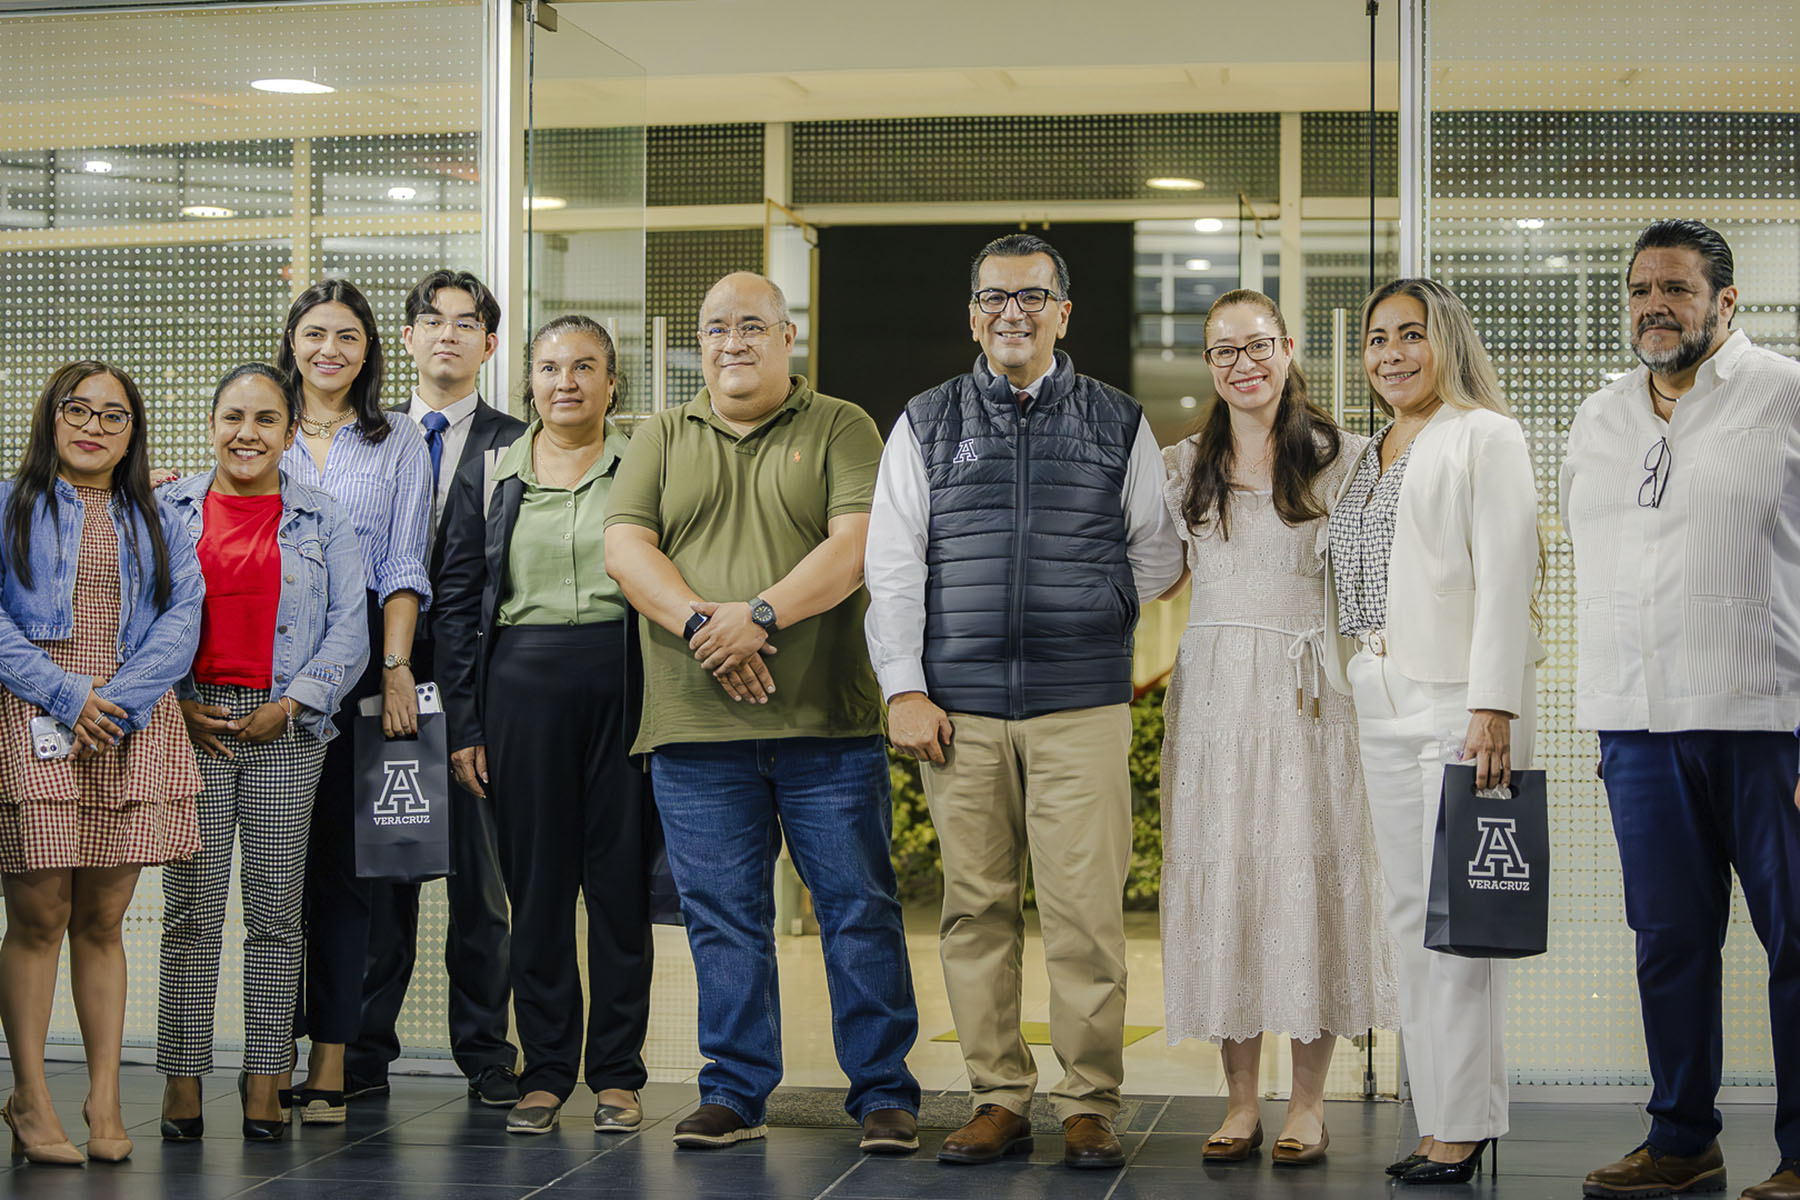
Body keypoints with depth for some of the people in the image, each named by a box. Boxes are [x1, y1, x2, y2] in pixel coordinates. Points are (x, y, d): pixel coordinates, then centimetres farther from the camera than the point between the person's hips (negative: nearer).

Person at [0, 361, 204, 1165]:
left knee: (103, 918, 4)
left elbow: (181, 619, 5)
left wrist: (116, 705, -10)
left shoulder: (158, 522, 17)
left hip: (131, 728, 2)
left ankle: (104, 1101, 7)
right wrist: (66, 694, -12)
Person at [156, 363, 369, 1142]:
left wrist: (290, 705, -6)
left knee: (276, 909, 2)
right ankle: (182, 1079, 5)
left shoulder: (321, 521, 9)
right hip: (191, 723, 0)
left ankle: (265, 1078, 8)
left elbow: (349, 630, 4)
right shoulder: (169, 511, 9)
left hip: (286, 727, 0)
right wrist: (176, 703, -5)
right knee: (191, 908, -1)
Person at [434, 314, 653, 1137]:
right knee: (536, 881, 4)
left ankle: (617, 1075, 9)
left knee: (622, 878, 1)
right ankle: (545, 1071, 13)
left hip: (622, 687, -1)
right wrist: (463, 724, 2)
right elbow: (457, 604, 9)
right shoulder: (488, 478, 11)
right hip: (522, 690, 1)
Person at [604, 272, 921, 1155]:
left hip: (826, 721, -2)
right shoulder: (661, 440, 15)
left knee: (858, 907, 0)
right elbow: (624, 547, 3)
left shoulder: (841, 430, 7)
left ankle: (884, 1093, 8)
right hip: (696, 729, 2)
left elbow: (858, 543, -7)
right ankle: (734, 1093, 16)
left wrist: (764, 614, -19)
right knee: (722, 915, 6)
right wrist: (697, 620, -14)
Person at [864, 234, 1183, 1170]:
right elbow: (893, 565, 7)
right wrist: (905, 689, -1)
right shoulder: (925, 425, 11)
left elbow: (1157, 555, 16)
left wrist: (1076, 619, 7)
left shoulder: (1119, 424, 11)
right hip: (957, 709, 1)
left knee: (1085, 909, -5)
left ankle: (1089, 1107, 5)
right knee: (977, 909, 3)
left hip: (1082, 707, -1)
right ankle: (999, 1100, 12)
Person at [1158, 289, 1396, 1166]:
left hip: (1307, 697, -2)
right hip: (1211, 694, 3)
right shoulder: (1183, 468, 11)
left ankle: (1308, 1105, 7)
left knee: (1308, 881, -3)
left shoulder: (1341, 458, 3)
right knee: (1220, 882, 2)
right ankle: (1240, 1103, 11)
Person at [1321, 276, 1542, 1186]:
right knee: (1409, 917, 6)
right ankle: (1439, 1121, 10)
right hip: (1378, 702, 7)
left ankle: (1464, 1124, -4)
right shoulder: (1364, 455, 20)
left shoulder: (1485, 437, -2)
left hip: (1460, 694, -7)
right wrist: (1344, 688, 13)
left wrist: (1493, 706, -18)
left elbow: (1505, 574, -10)